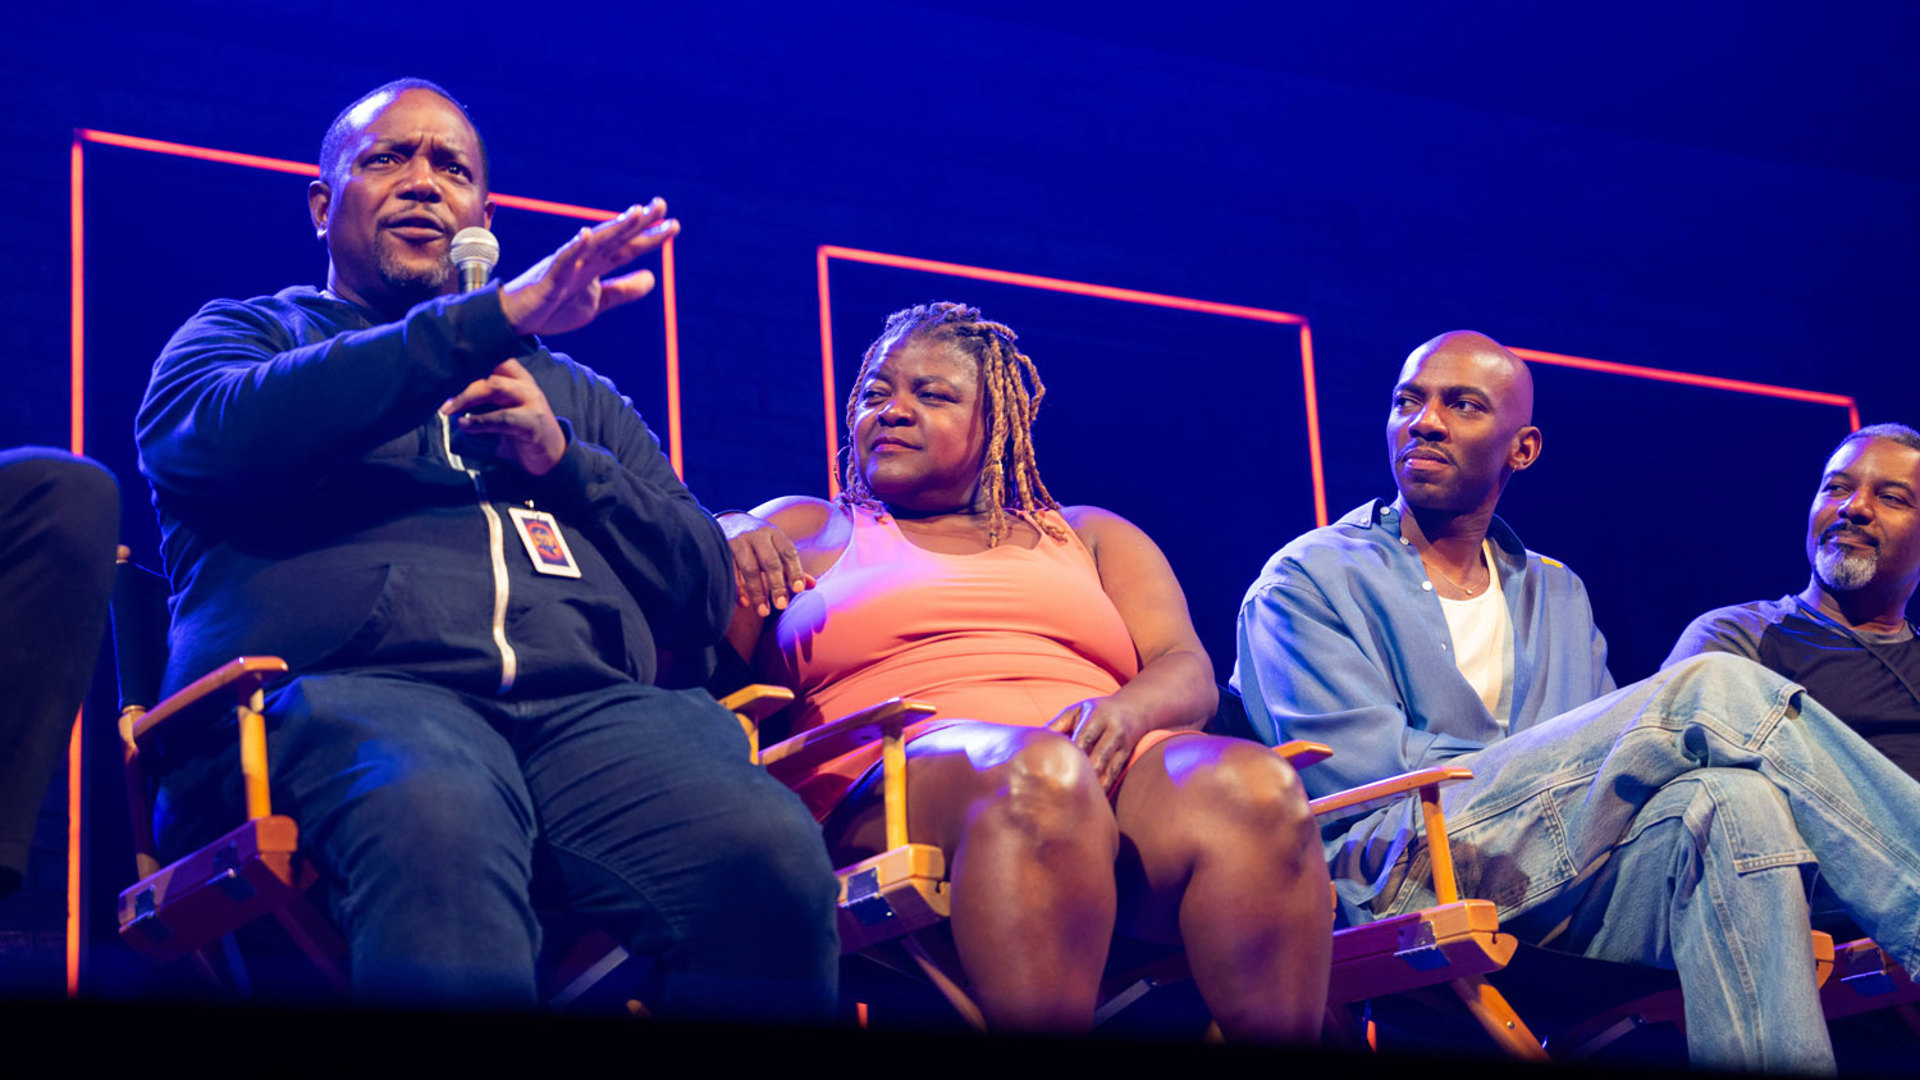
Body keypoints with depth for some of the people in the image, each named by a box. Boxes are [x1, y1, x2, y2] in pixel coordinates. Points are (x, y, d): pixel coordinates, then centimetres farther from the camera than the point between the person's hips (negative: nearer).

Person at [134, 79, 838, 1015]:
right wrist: (497, 317, -8)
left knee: (771, 849, -32)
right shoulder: (241, 334, 26)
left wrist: (563, 458, 7)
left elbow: (706, 595, 24)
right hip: (353, 688, -3)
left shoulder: (576, 395, 35)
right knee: (440, 829, -43)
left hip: (590, 705, 3)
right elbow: (220, 433, -2)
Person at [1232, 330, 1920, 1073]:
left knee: (1732, 801, -32)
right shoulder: (1309, 579, 13)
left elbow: (1613, 767, 15)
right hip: (1396, 886, -5)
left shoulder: (1558, 596, 29)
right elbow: (1363, 766, -4)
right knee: (1712, 693, -22)